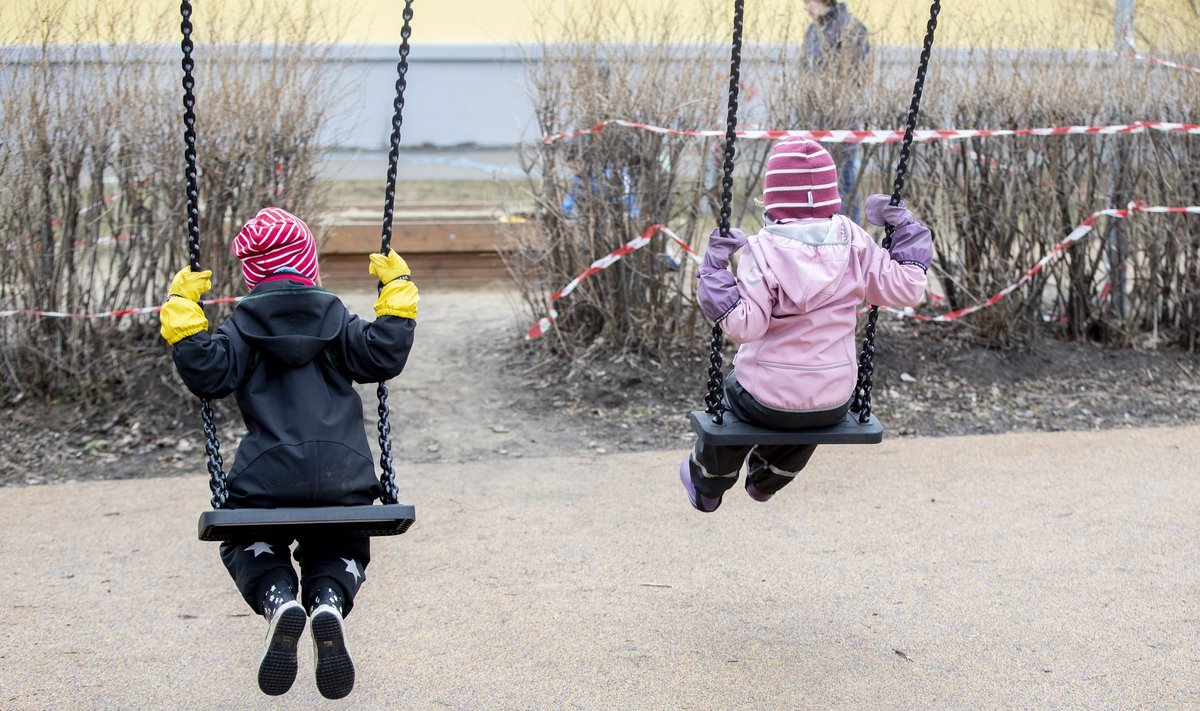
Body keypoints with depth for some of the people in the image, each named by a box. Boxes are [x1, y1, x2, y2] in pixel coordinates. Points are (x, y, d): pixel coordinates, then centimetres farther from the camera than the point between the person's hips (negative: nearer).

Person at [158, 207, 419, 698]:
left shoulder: (244, 324, 4)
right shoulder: (334, 318, 10)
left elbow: (208, 372, -8)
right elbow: (383, 355, 2)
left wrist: (182, 310, -1)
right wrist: (397, 291, 12)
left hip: (268, 478, -1)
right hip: (343, 478, 2)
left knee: (247, 545, 26)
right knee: (338, 550, 26)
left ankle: (278, 599, -11)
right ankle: (329, 601, -13)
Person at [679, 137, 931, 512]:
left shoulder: (764, 249, -18)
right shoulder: (852, 242, -7)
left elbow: (744, 325, -23)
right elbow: (906, 289, -3)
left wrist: (715, 270, -17)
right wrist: (907, 230, 7)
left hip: (767, 402, -3)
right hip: (834, 403, 3)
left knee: (732, 392, 34)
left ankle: (706, 487, 55)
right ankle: (765, 479, 62)